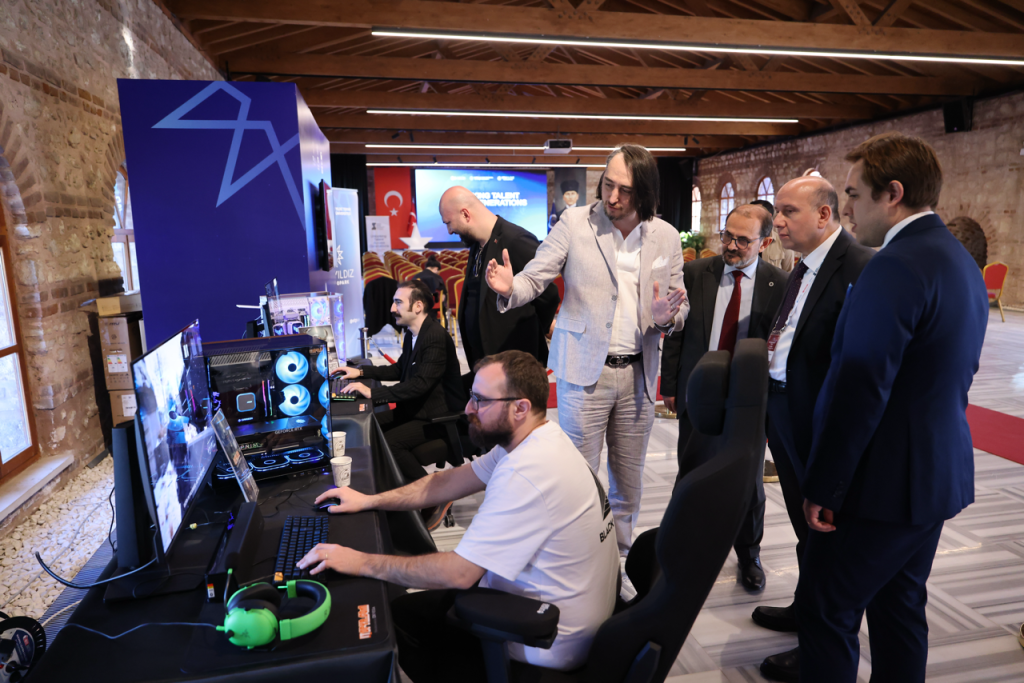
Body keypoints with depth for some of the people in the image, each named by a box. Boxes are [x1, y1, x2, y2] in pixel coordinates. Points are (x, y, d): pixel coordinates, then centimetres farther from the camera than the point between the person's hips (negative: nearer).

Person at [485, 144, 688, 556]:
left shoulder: (666, 237, 5)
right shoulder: (575, 222, -3)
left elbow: (680, 306, 10)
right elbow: (535, 278, -5)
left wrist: (667, 318, -13)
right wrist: (509, 288, -28)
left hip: (638, 372, 3)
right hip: (585, 370, -3)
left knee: (628, 479, 16)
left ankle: (620, 557, 34)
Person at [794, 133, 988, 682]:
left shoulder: (895, 268, -21)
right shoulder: (962, 262, 12)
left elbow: (859, 390, -25)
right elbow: (958, 373, 18)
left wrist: (822, 487, -18)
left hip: (885, 481, -10)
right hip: (939, 472, 10)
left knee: (825, 610, 2)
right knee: (899, 605, 22)